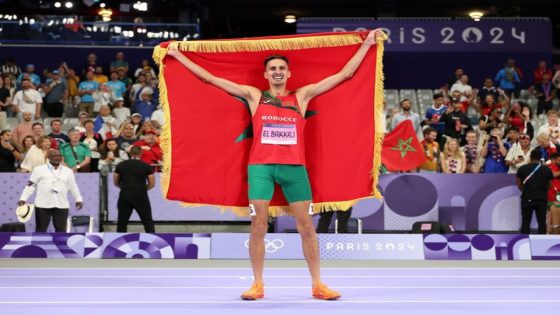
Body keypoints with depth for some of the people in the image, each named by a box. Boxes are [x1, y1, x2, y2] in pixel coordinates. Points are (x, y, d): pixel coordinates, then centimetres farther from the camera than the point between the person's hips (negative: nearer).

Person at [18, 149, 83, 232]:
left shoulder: (68, 171, 12)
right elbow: (30, 185, 1)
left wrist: (79, 199, 15)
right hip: (43, 204, -3)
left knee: (61, 229, 4)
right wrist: (23, 198, -6)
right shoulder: (39, 170, 2)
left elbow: (73, 186, 19)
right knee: (41, 229, 1)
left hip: (61, 205, 3)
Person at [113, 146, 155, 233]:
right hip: (141, 196, -1)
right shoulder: (146, 166, 1)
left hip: (125, 196, 2)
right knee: (148, 222, 6)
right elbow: (152, 184, 6)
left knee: (122, 222, 9)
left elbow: (115, 182, 13)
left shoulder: (121, 165, 6)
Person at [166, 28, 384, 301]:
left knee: (306, 226, 1)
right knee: (258, 226, -1)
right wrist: (176, 55, 6)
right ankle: (258, 285, 7)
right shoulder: (254, 95, 8)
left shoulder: (302, 96, 10)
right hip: (261, 166, -1)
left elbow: (344, 74, 10)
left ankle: (318, 285, 8)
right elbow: (210, 78, 8)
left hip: (294, 167, 1)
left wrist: (366, 44, 8)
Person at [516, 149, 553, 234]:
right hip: (542, 199, 1)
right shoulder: (547, 169, 0)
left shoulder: (522, 169, -2)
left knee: (526, 222, 4)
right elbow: (550, 185, 5)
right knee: (542, 222, 8)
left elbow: (519, 185, 5)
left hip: (527, 198, -1)